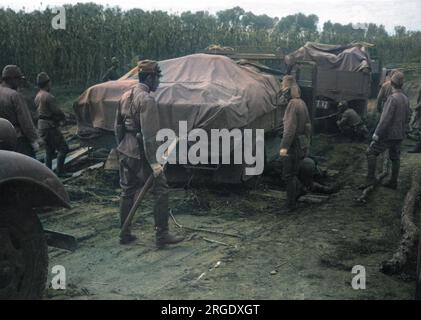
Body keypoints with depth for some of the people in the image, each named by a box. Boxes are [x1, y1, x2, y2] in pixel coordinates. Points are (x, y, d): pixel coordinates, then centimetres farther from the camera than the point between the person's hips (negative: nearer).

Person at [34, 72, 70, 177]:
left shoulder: (37, 96, 12)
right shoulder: (48, 96, -18)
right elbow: (57, 111, -20)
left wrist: (59, 117, 7)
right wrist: (63, 117, 2)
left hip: (41, 125, 9)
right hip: (50, 126, -9)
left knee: (49, 151, 15)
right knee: (63, 148, -4)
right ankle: (60, 171, -5)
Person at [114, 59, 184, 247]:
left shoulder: (125, 96, 10)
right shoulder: (147, 100, -17)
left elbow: (117, 126, 17)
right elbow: (148, 134, -22)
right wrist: (153, 162, -21)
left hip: (125, 153, 9)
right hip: (141, 154, -9)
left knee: (127, 193, 15)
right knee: (161, 191, 1)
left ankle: (125, 235, 23)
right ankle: (161, 235, 4)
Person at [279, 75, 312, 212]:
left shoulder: (293, 104, -16)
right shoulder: (302, 103, 13)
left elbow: (290, 127, -23)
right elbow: (308, 125, 18)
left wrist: (284, 146, -25)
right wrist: (306, 142, 24)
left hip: (293, 144, -10)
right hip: (301, 144, 10)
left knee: (288, 175, -4)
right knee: (293, 174, 16)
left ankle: (291, 204, 1)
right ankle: (293, 201, 24)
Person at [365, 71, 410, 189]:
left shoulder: (393, 98, -19)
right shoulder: (406, 99, 7)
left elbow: (386, 118, -22)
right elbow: (407, 118, 14)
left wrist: (377, 133, -18)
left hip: (388, 134, -8)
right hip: (399, 135, 8)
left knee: (371, 152, 0)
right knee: (395, 158, 14)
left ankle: (371, 178, -3)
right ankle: (393, 182, 21)